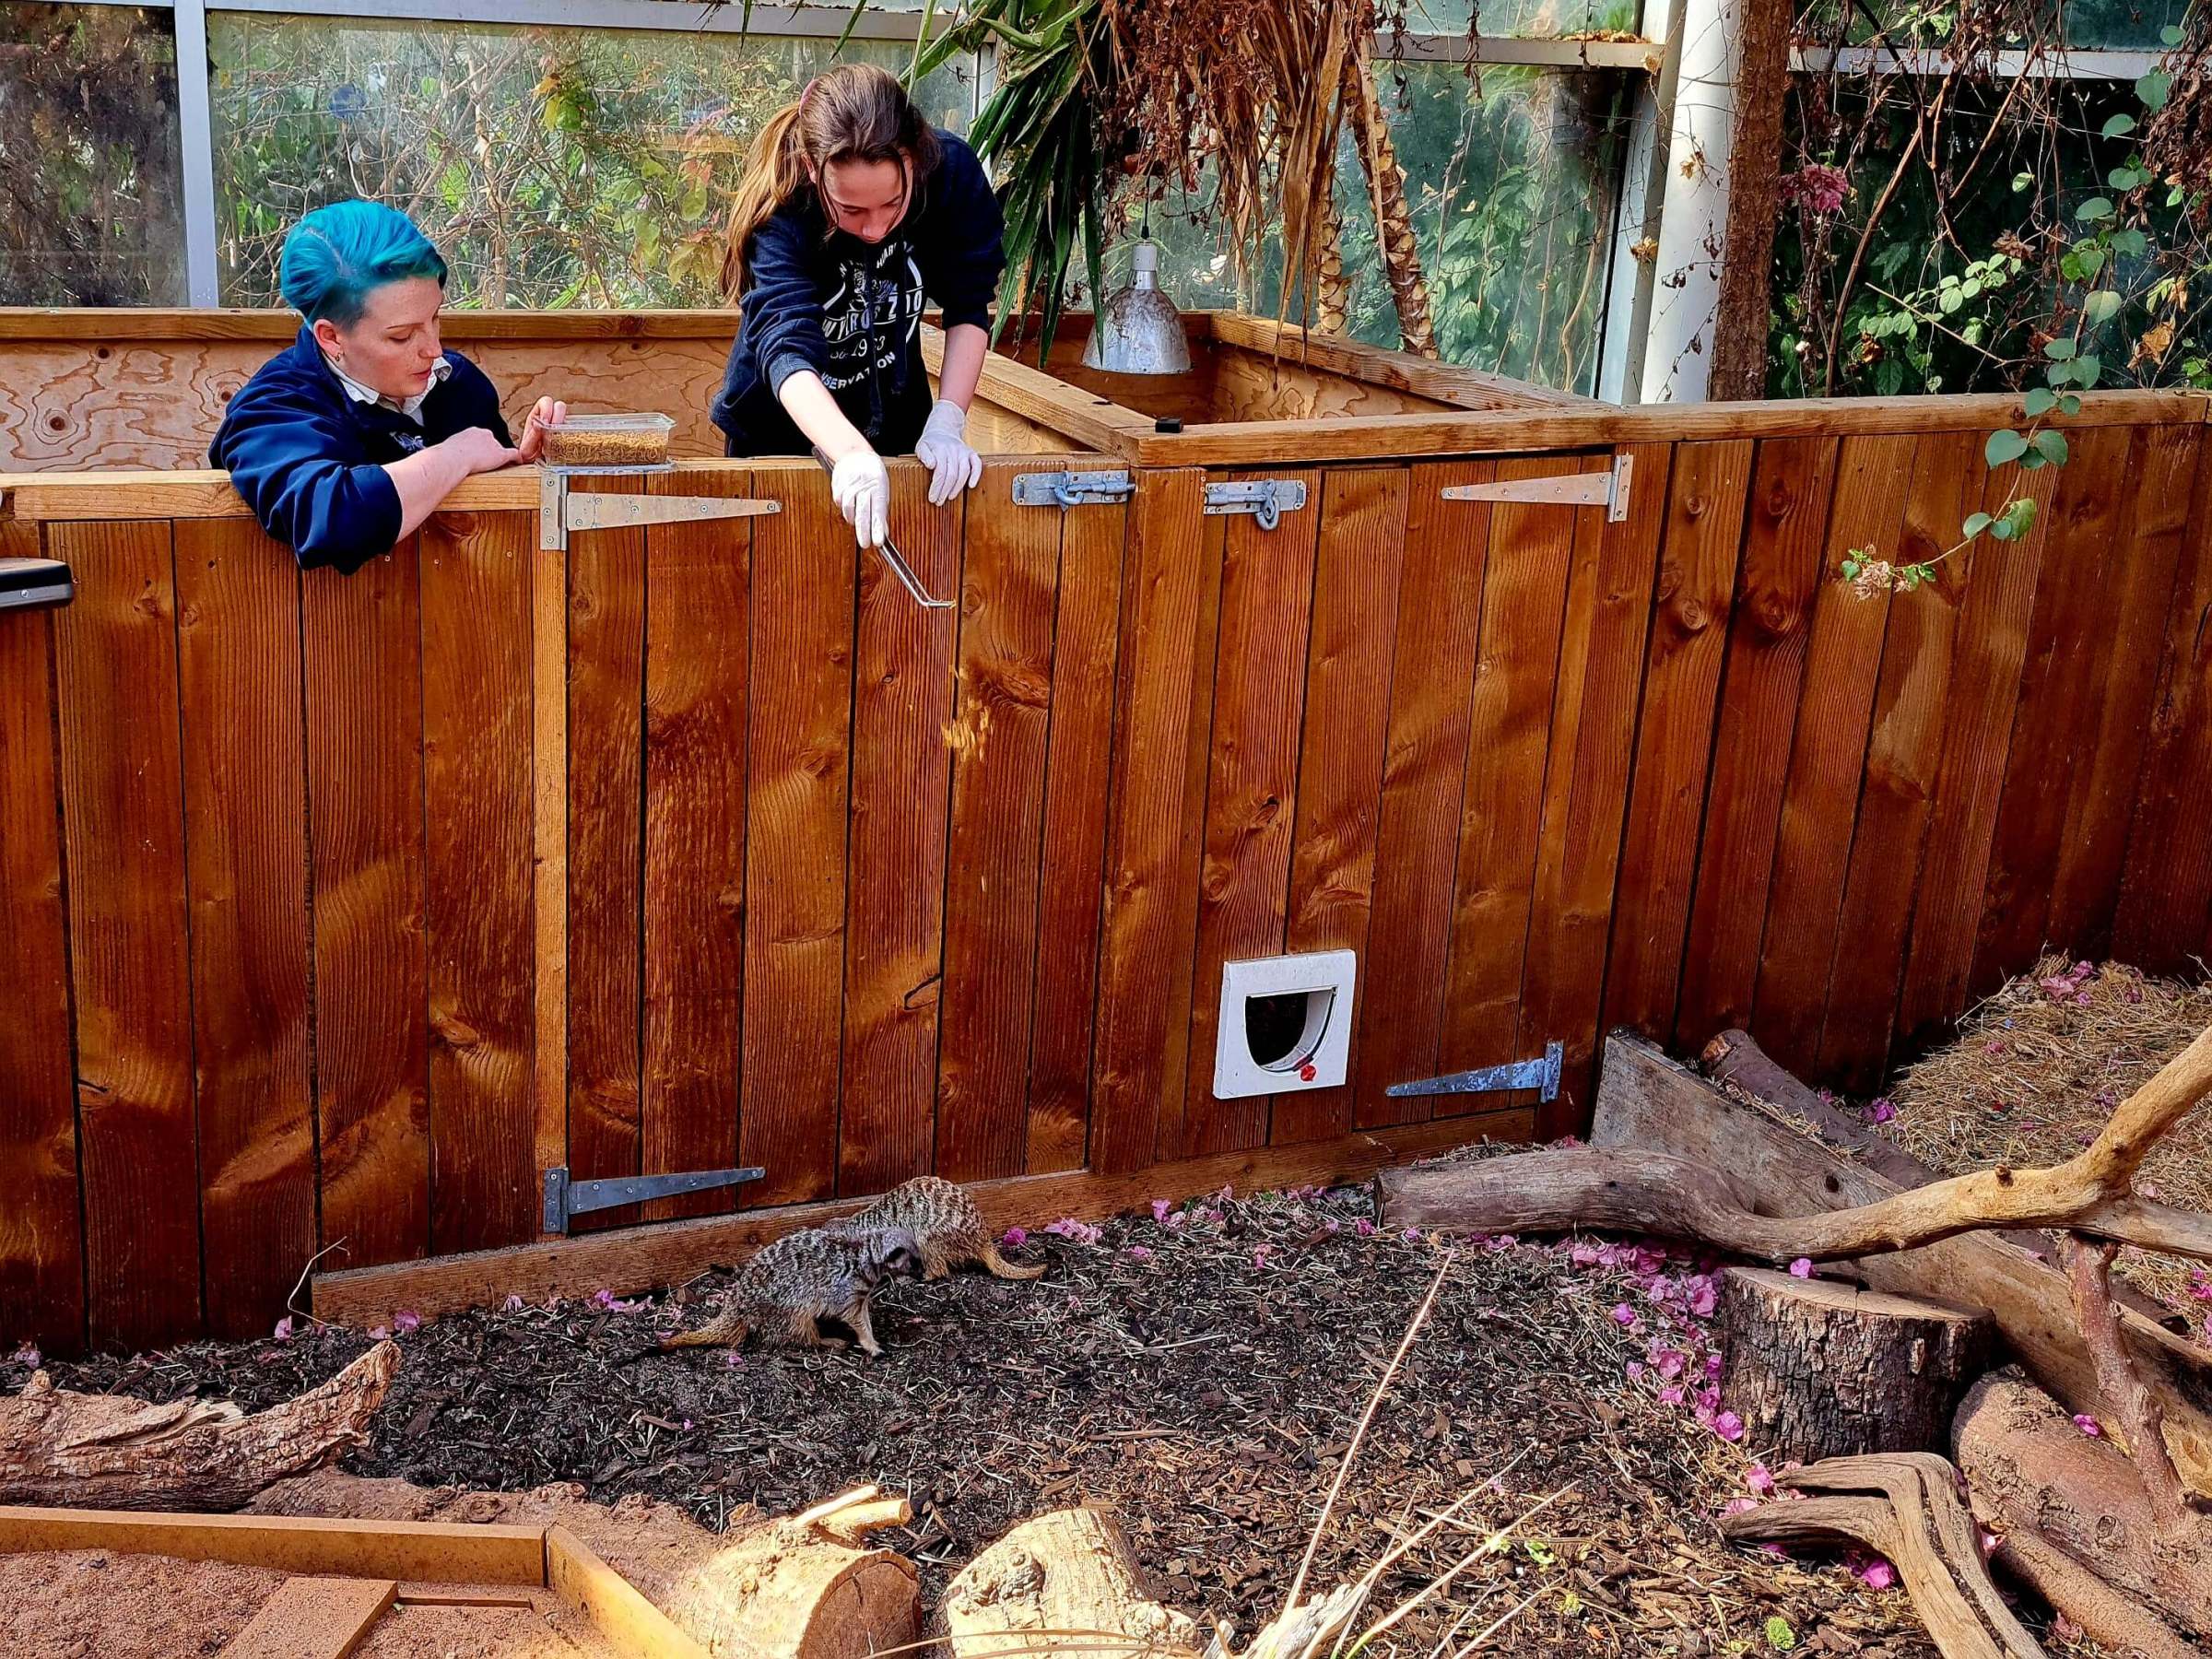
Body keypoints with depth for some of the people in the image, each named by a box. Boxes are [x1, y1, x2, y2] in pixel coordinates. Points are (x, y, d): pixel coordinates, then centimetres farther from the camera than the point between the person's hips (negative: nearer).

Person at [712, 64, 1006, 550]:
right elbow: (787, 349, -45)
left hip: (896, 418, 3)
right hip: (779, 430, -3)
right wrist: (853, 454, -62)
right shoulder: (782, 213, -32)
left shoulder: (953, 173, -25)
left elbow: (968, 307, -15)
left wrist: (947, 422, -28)